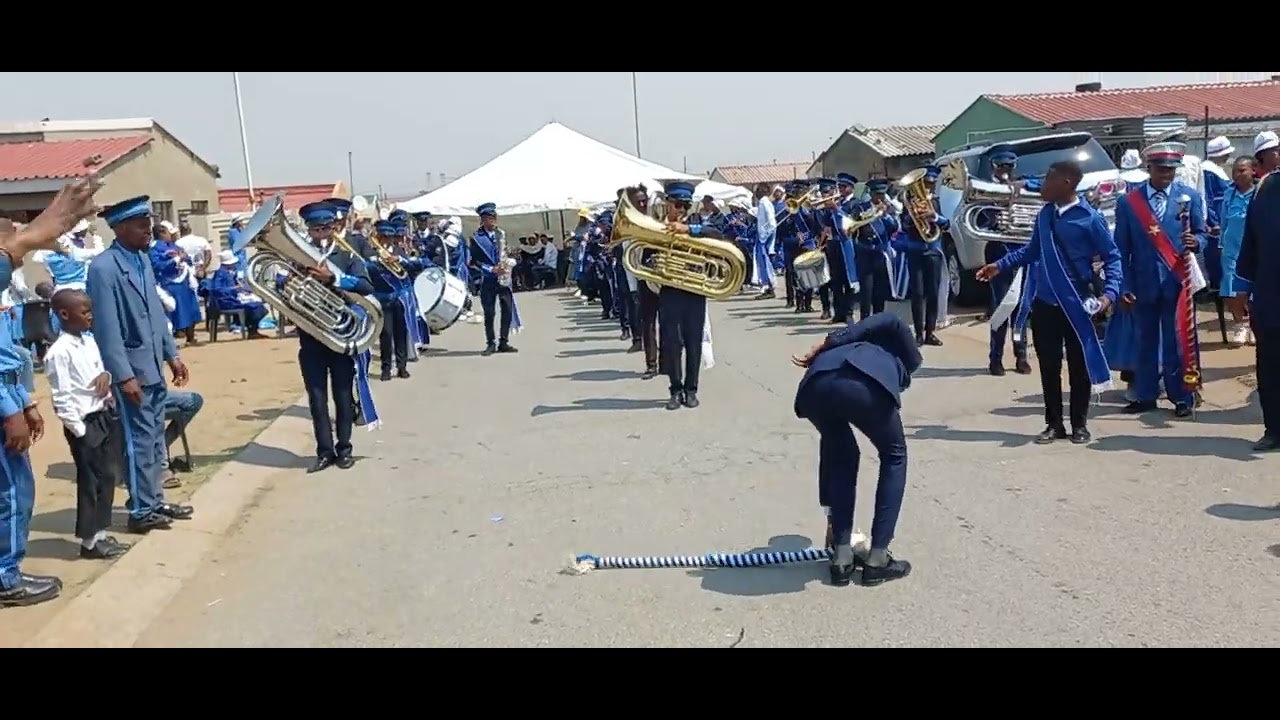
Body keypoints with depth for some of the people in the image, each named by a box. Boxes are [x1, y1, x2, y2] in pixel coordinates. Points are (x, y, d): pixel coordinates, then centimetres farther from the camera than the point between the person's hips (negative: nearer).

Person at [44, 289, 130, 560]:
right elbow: (62, 400, -18)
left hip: (106, 417, 8)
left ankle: (100, 534, 27)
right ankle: (90, 542, 14)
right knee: (91, 482, 2)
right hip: (85, 424, -8)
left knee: (108, 478, 14)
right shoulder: (59, 352, -17)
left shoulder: (89, 341, 8)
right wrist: (80, 431, -17)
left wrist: (105, 374, -3)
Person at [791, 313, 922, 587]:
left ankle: (842, 557, 28)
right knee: (894, 456, 25)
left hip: (815, 386, 4)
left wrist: (831, 514, 53)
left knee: (842, 457, 32)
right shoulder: (892, 352, 41)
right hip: (864, 382, -4)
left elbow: (827, 451, 46)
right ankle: (877, 559, 24)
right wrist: (830, 343, 13)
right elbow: (891, 321, 14)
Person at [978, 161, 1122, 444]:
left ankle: (1079, 424, 19)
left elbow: (1112, 256, -8)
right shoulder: (1045, 214, 6)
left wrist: (1109, 292, -19)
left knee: (1079, 366, 7)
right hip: (1043, 303, 5)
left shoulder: (1090, 218, -11)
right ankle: (1054, 423, 19)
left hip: (1076, 304, -5)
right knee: (1048, 366, 9)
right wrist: (1001, 265, 8)